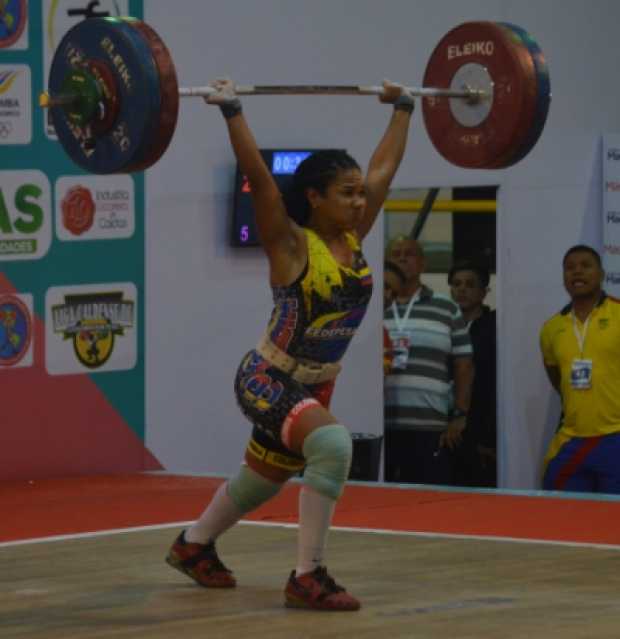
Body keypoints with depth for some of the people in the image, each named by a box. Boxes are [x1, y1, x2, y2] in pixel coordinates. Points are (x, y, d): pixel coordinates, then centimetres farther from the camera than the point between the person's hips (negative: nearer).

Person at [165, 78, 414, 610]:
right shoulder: (290, 244, -19)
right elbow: (257, 177, -30)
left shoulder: (353, 238, -2)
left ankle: (193, 546, 51)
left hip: (314, 386, 8)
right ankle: (307, 577, -26)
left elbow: (385, 166, 8)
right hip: (268, 381, -8)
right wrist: (232, 111, -35)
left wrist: (402, 108, 14)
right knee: (332, 444, -32)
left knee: (263, 482, 24)